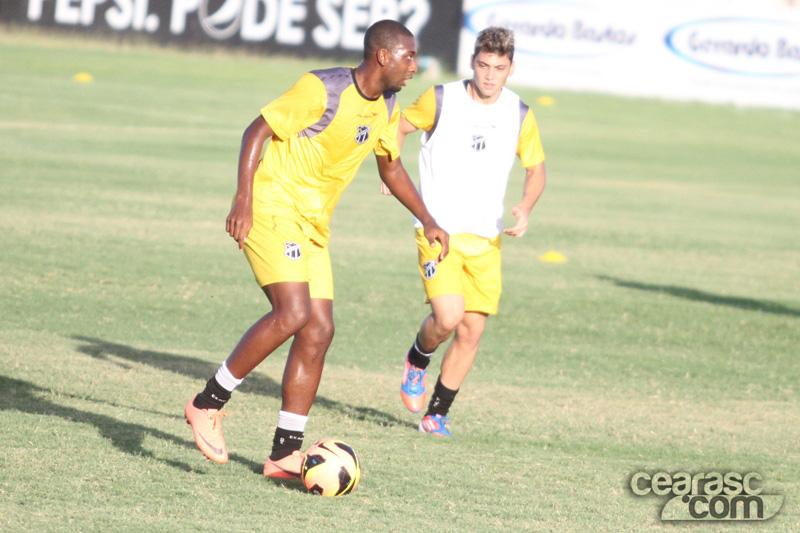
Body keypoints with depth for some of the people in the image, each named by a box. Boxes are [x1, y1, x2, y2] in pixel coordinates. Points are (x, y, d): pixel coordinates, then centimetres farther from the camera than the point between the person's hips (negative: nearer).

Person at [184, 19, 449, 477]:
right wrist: (243, 198, -25)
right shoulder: (323, 89, -15)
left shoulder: (387, 109, 10)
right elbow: (258, 131, -15)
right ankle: (208, 404, -10)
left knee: (319, 331, 0)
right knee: (293, 314, -23)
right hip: (273, 206, -8)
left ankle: (285, 455, 5)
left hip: (313, 223, 8)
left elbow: (391, 168, 26)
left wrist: (428, 222, 22)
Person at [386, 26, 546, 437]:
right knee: (448, 317, -21)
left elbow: (536, 170, 13)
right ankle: (417, 361, 14)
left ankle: (437, 413, 17)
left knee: (472, 329, 1)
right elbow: (400, 126, 10)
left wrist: (525, 208, -7)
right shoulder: (441, 99, -6)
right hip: (438, 230, -3)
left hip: (486, 238, 4)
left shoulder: (520, 115, 1)